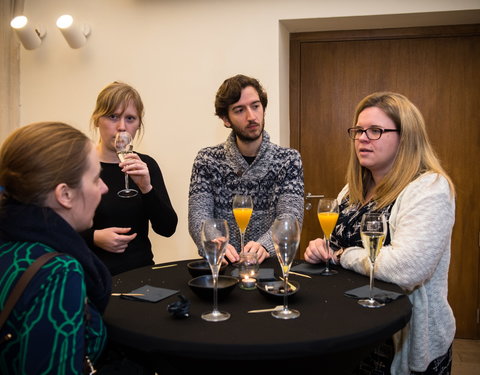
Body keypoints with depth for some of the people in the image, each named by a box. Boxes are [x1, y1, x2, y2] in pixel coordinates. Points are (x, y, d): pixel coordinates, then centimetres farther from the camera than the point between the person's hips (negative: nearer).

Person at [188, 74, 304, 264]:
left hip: (271, 264, -1)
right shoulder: (207, 160, 3)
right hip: (221, 266, 1)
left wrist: (264, 245, -30)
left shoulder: (289, 160, 2)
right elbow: (199, 216, -7)